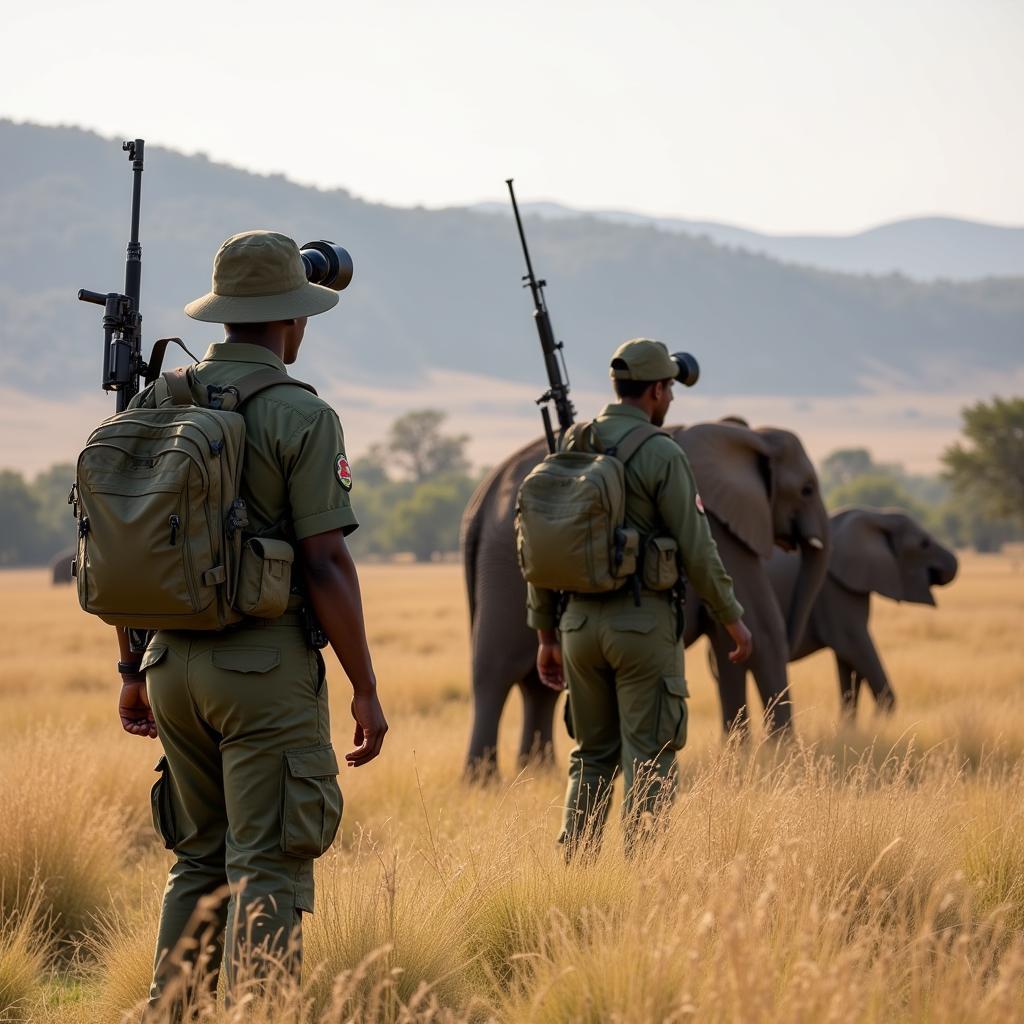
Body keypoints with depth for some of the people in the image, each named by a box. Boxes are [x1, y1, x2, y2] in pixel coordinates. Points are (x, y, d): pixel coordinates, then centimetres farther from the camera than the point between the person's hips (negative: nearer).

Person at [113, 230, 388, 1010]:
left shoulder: (158, 405, 7)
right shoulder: (302, 418, -11)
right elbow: (324, 564, -15)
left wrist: (132, 669, 19)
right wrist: (366, 688, -8)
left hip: (175, 661, 6)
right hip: (268, 664, -6)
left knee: (202, 862, 16)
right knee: (268, 872, -3)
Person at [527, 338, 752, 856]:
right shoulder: (661, 453, -9)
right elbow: (696, 549, -9)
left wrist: (545, 634, 16)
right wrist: (733, 618, 4)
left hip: (580, 620, 6)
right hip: (642, 620, -6)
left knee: (593, 755, 15)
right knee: (649, 758, 0)